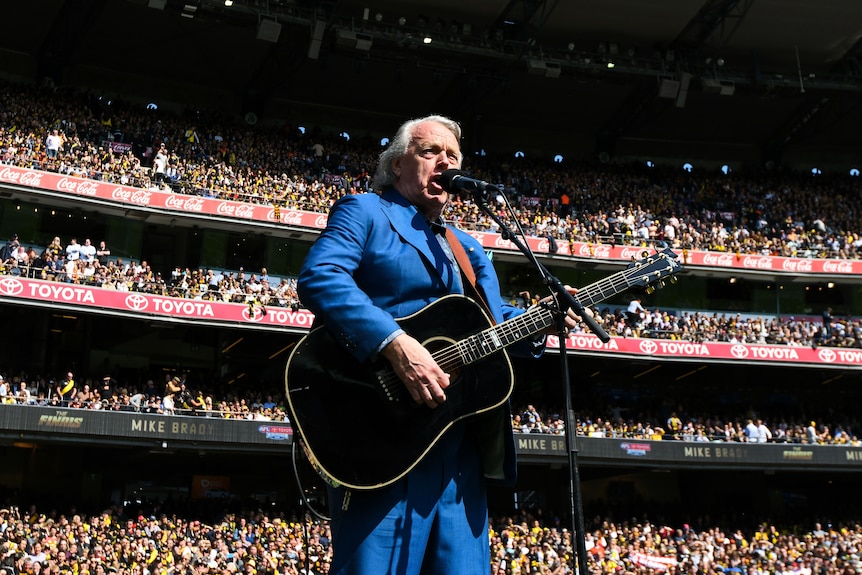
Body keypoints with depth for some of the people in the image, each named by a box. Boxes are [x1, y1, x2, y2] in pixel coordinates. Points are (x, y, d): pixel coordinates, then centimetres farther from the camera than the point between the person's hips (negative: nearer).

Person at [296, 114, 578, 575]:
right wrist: (394, 343, -25)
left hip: (461, 442, 7)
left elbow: (494, 322, 23)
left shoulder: (468, 249, 28)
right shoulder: (365, 211, 5)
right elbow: (318, 277, -14)